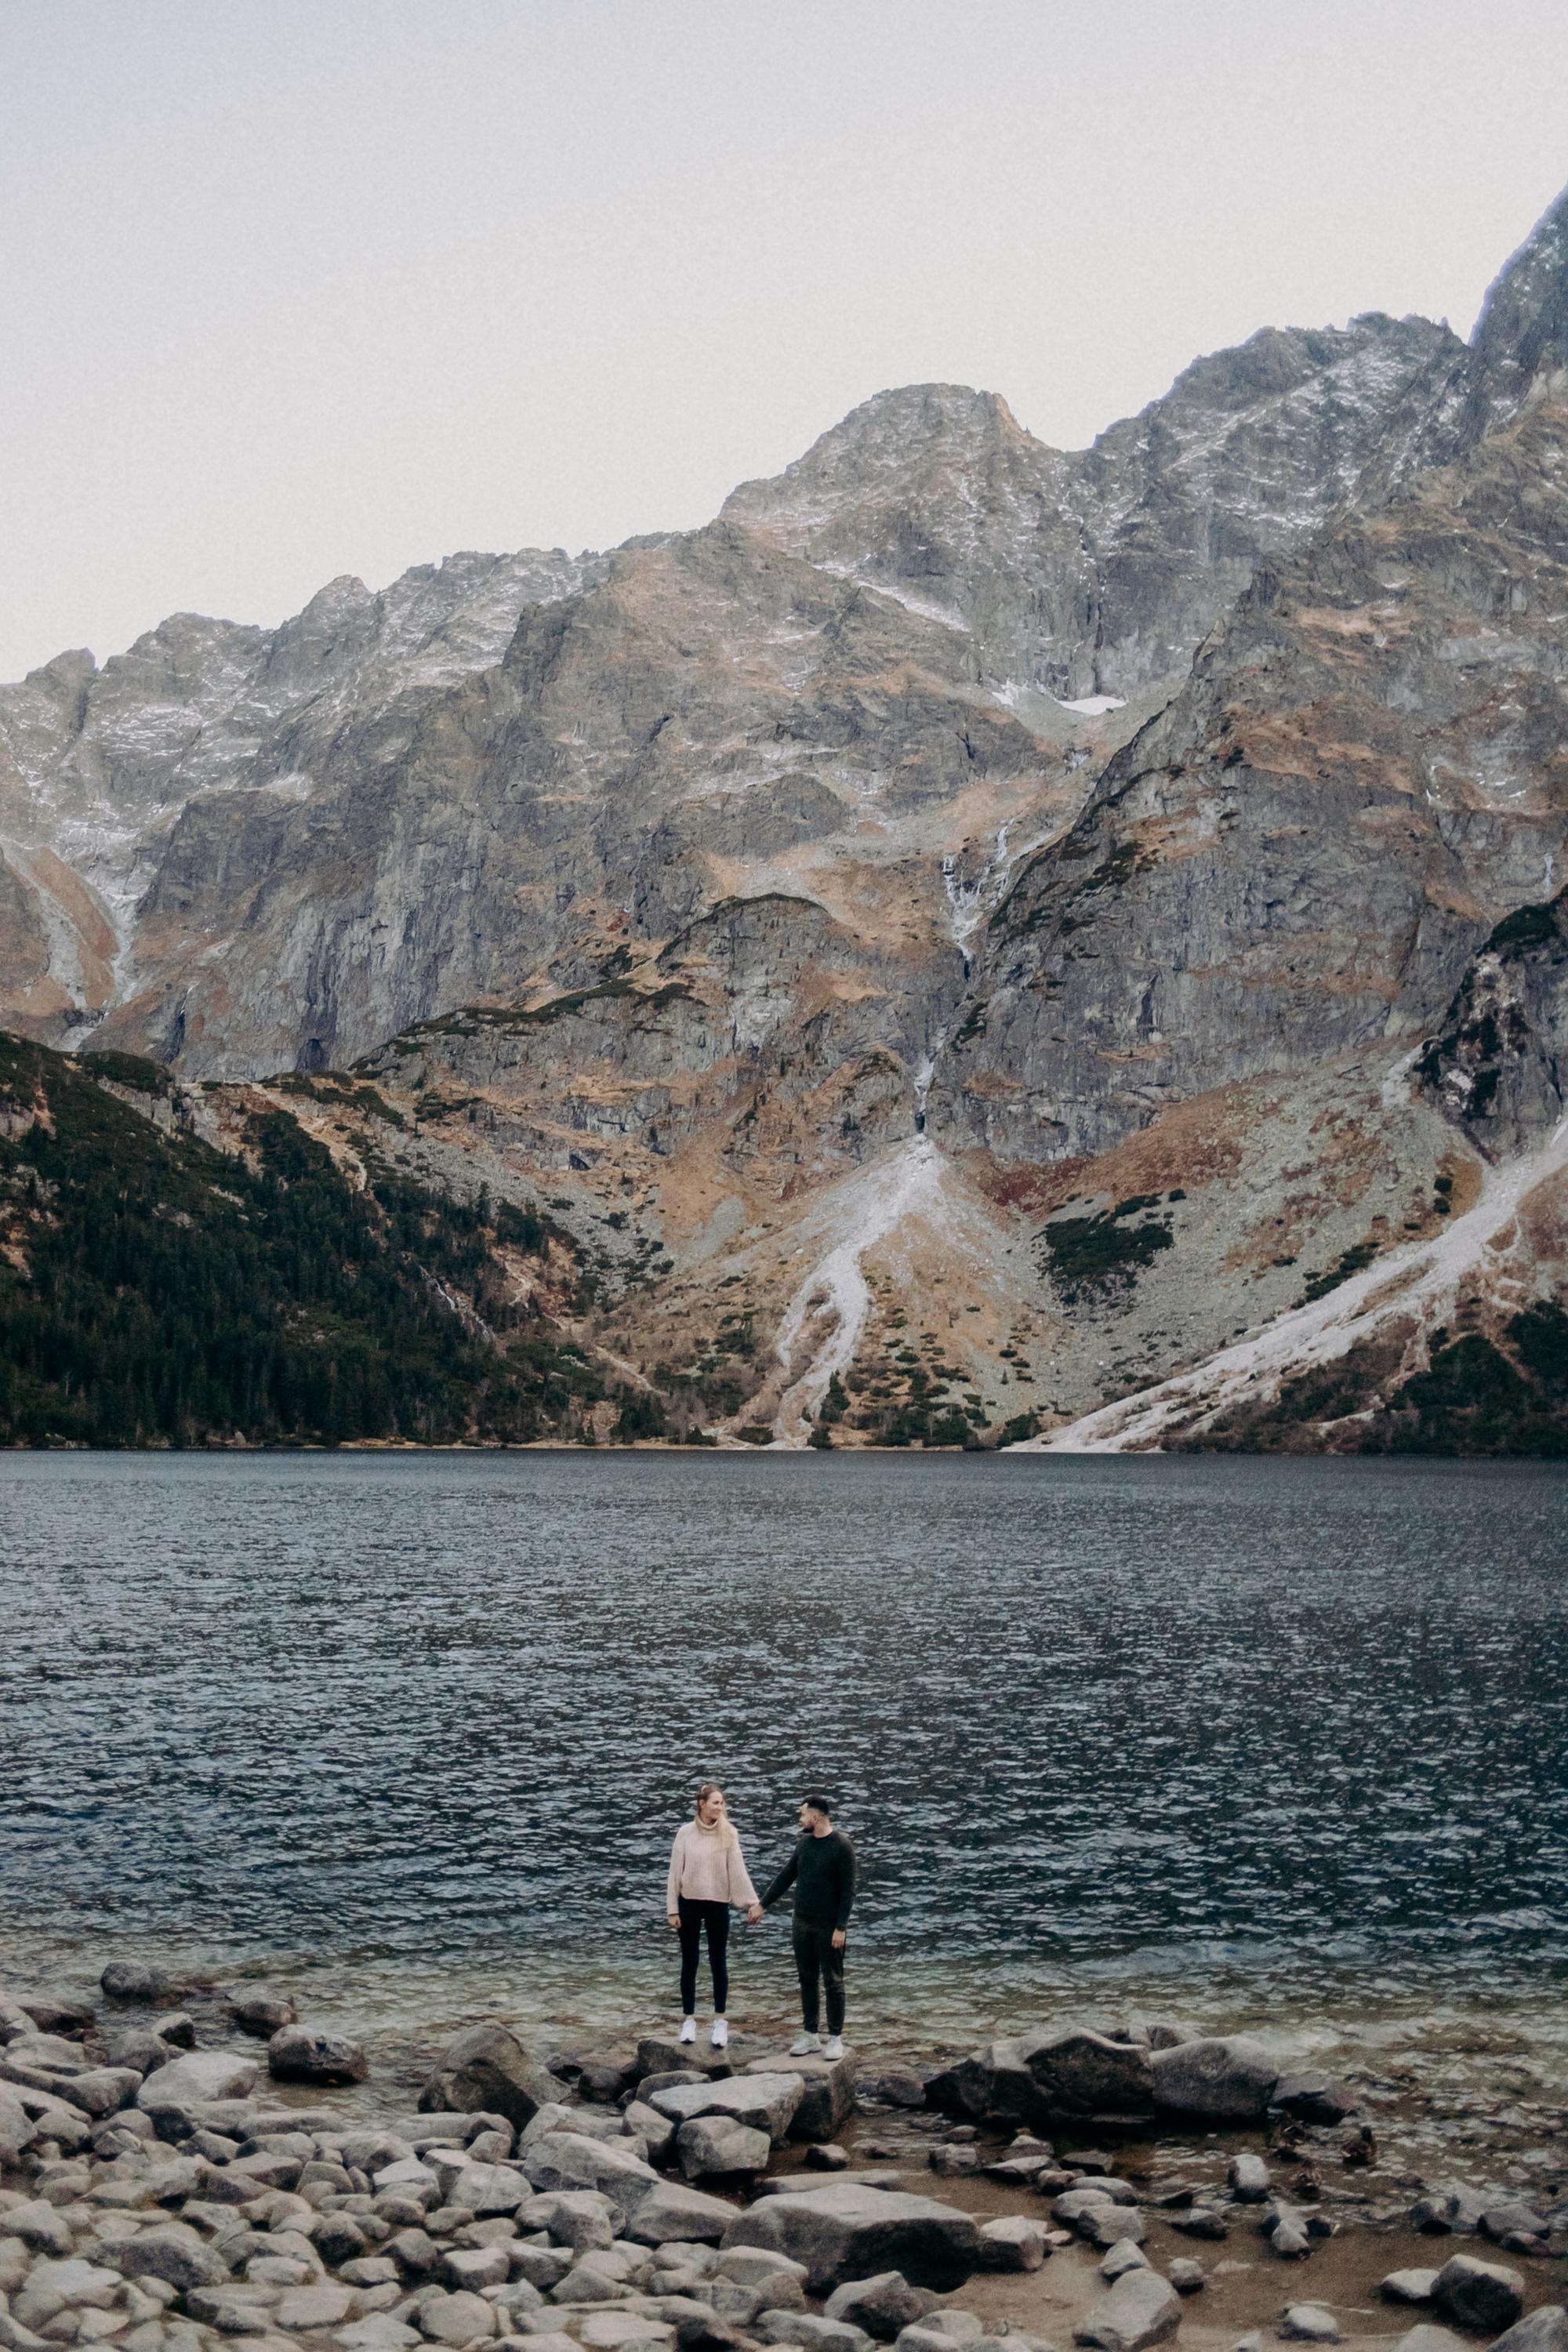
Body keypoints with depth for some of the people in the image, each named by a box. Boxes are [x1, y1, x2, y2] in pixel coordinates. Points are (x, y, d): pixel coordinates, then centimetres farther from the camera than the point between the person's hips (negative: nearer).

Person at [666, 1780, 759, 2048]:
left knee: (719, 1963, 4)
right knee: (689, 1963, 8)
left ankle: (720, 2021, 11)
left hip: (718, 1905, 0)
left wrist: (752, 1901, -14)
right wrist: (672, 1909, -3)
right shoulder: (686, 1833, -5)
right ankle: (689, 2019, 17)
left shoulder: (728, 1833, -4)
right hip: (689, 1903, 0)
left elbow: (738, 1870, -6)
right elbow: (675, 1872, -2)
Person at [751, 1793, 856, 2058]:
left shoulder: (841, 1845, -13)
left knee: (832, 1982, 2)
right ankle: (810, 2035, 18)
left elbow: (848, 1890, -14)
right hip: (802, 1924, 6)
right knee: (807, 1980, 10)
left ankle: (835, 2038, 10)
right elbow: (786, 1876, 16)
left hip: (828, 1927, -6)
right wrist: (763, 1905, 18)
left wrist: (841, 1927, -17)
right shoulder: (805, 1843, 7)